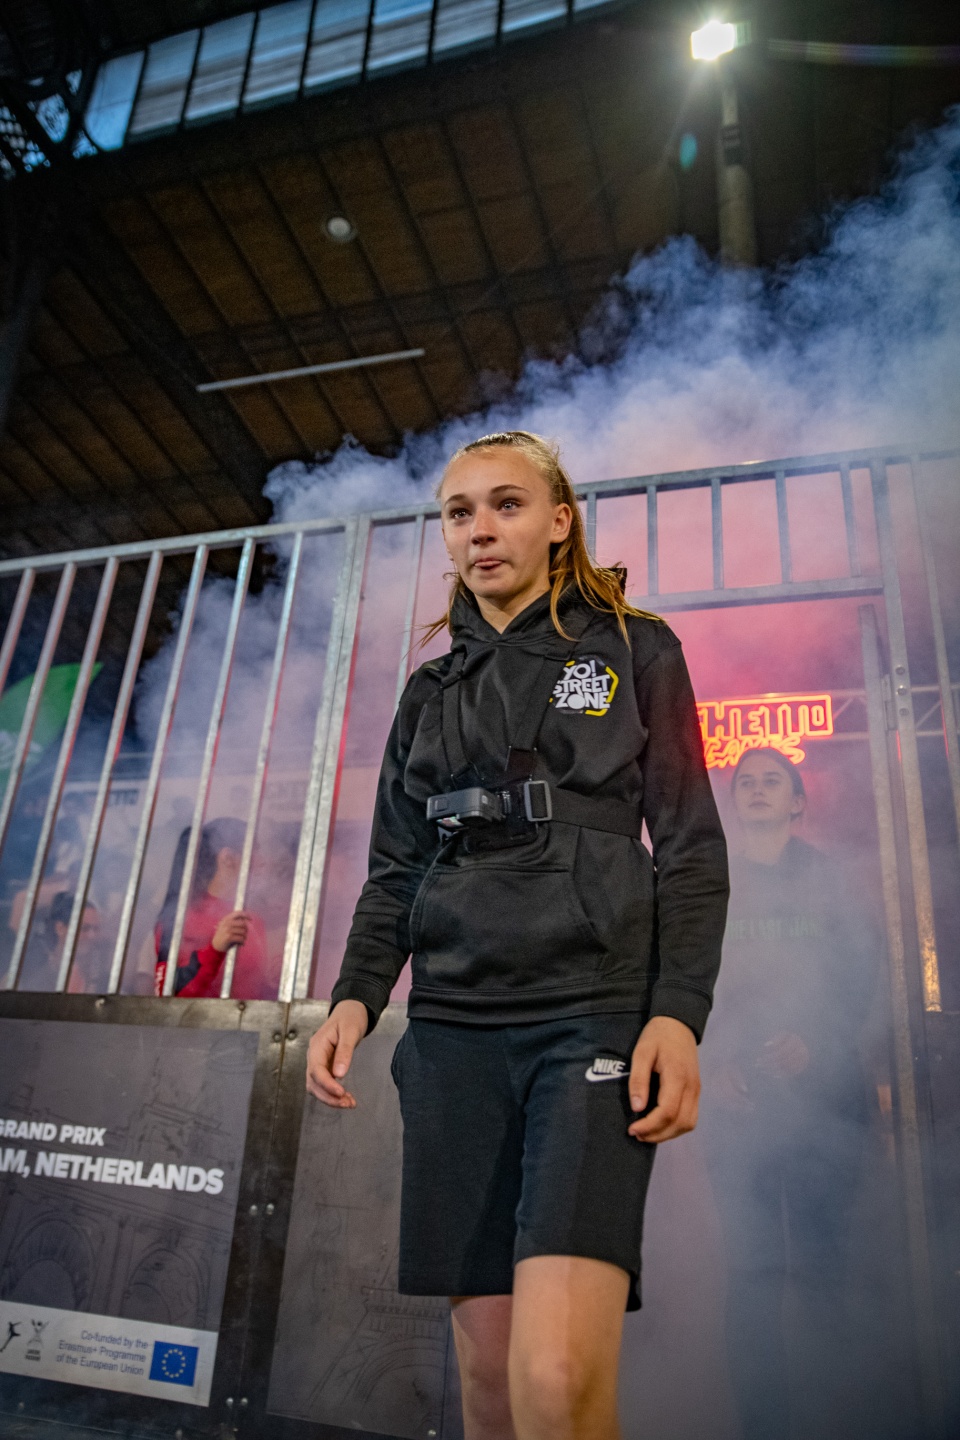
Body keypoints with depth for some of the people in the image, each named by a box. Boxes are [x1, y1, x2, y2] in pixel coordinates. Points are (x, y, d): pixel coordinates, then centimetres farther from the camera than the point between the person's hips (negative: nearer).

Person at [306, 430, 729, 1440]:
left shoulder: (632, 651, 8)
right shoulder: (431, 693, 19)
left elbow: (690, 845, 2)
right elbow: (395, 872, 17)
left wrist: (680, 1011, -11)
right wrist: (357, 995, 0)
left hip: (595, 1013, -3)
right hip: (455, 1028, 4)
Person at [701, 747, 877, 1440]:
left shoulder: (828, 876, 14)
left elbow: (859, 973, 5)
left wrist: (812, 1040, -11)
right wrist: (713, 1063, -6)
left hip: (821, 1086, 0)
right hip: (738, 1094, 1)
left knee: (820, 1265, -4)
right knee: (753, 1266, -3)